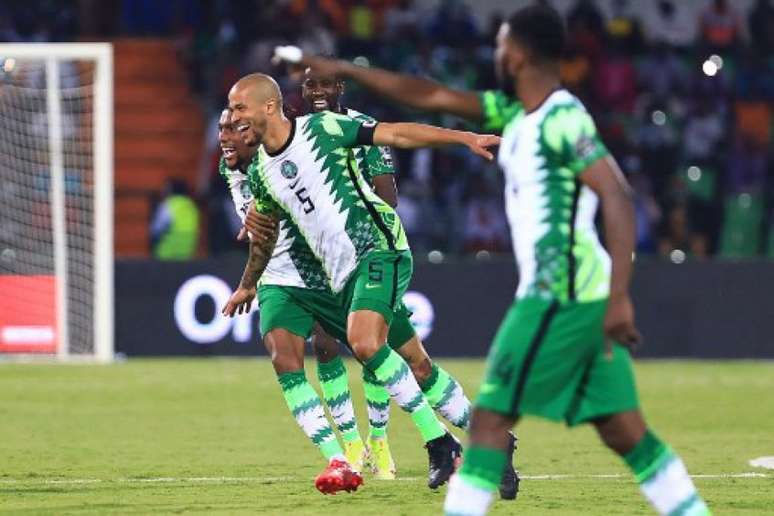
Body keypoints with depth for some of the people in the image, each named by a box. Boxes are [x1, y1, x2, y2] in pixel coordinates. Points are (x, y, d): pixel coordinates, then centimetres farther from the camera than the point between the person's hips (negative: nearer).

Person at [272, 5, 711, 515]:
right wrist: (344, 70, 24)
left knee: (490, 418, -5)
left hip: (560, 296, -9)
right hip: (578, 298, 9)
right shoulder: (516, 114, 15)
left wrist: (619, 297, -26)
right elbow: (432, 96, 22)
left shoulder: (562, 120, -13)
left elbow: (618, 199, -20)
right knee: (624, 431, 7)